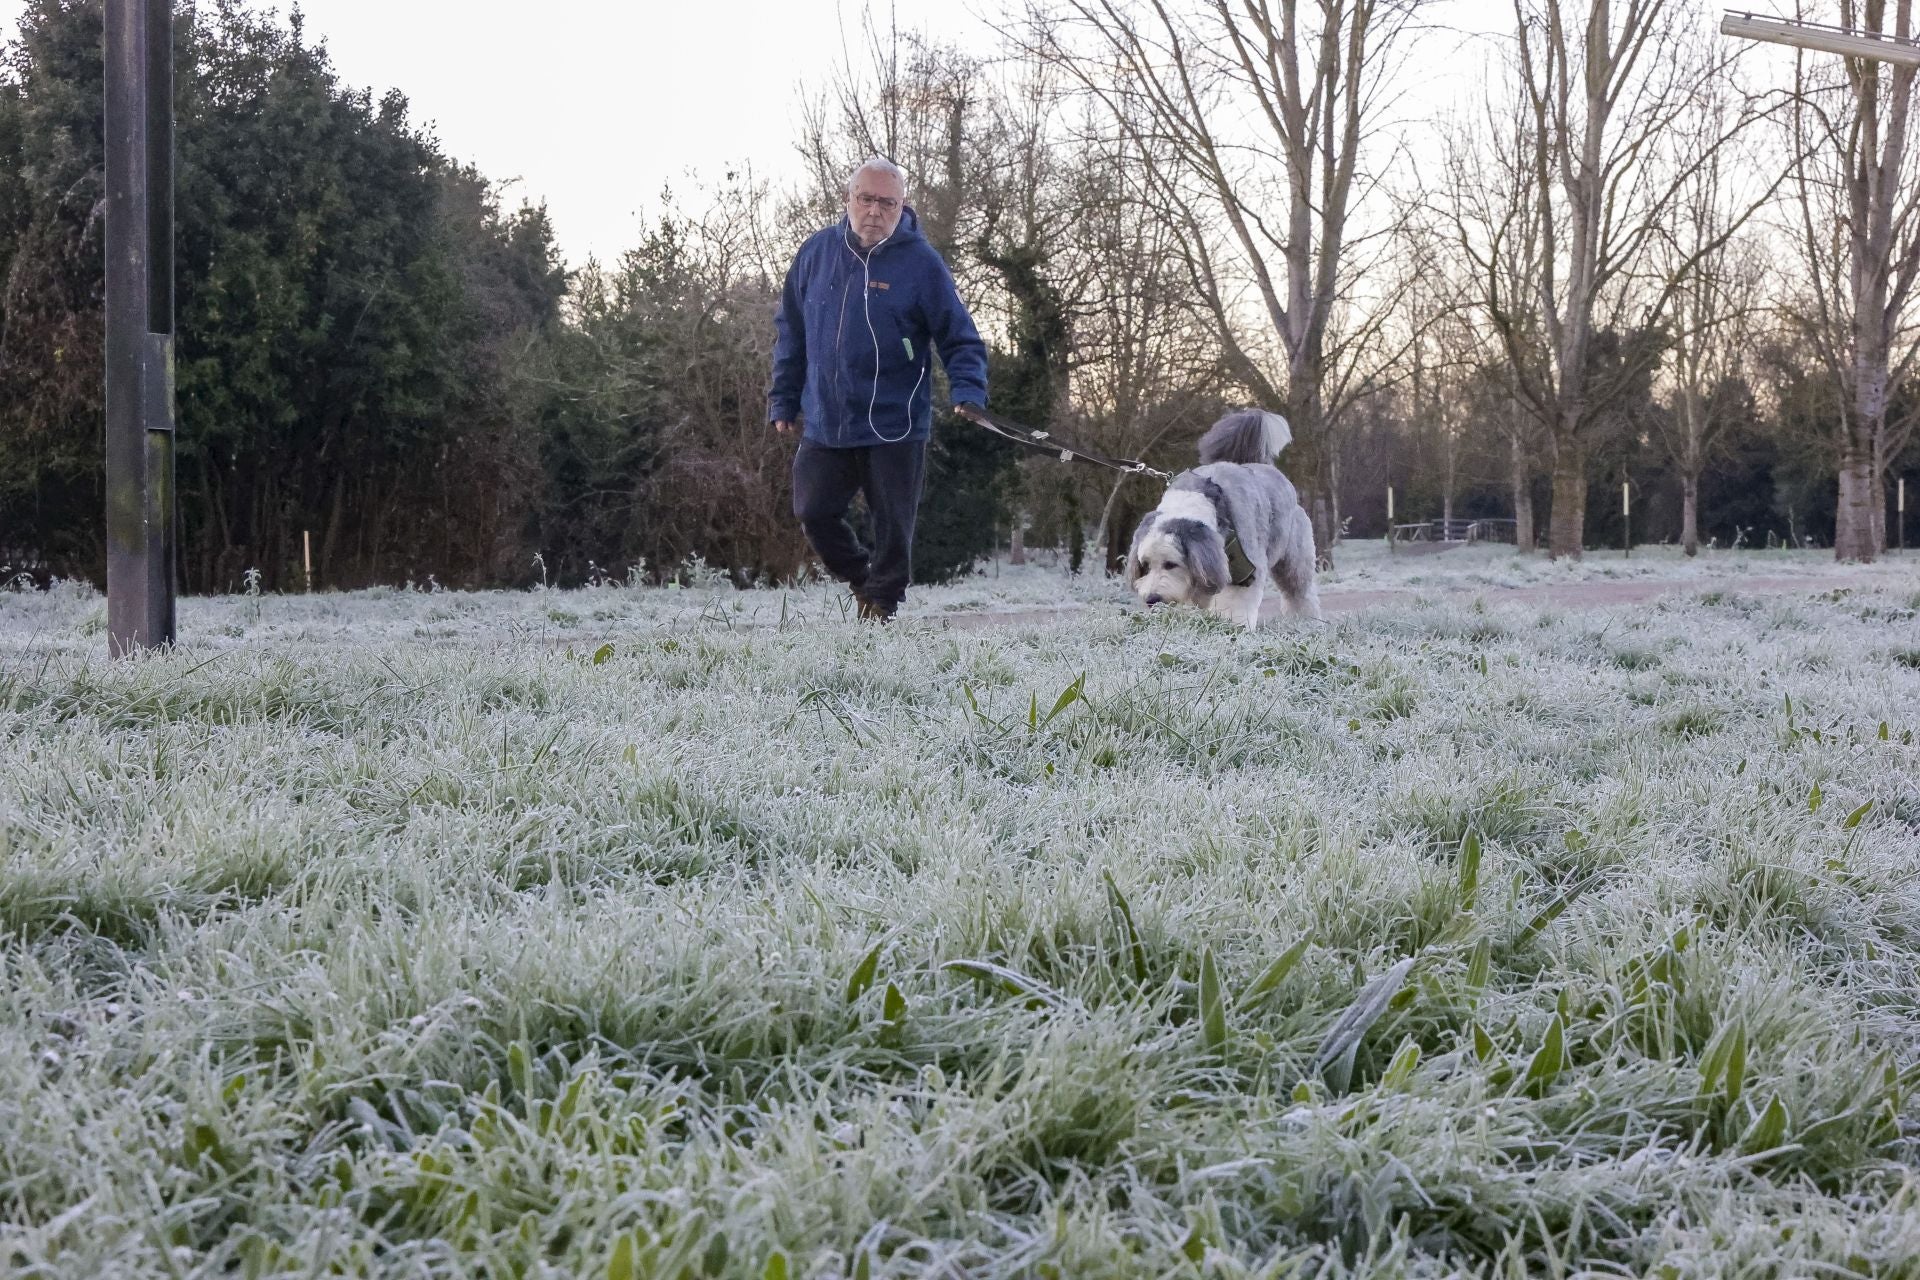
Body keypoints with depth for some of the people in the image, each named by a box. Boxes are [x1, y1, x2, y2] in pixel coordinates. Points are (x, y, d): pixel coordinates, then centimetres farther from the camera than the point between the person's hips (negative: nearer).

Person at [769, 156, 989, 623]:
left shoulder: (921, 262, -8)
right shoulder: (816, 252, 3)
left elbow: (961, 339, -6)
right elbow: (790, 333, 14)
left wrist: (968, 393, -22)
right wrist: (783, 400, 13)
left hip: (895, 428, -3)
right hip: (824, 424, 3)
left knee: (893, 527, 4)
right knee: (814, 513, 6)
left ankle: (882, 605, 22)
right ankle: (861, 579, 31)